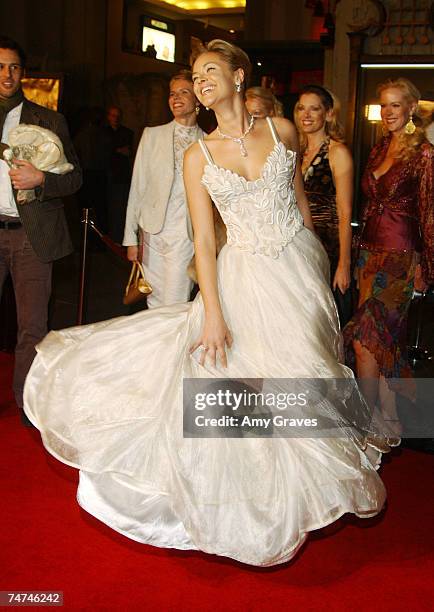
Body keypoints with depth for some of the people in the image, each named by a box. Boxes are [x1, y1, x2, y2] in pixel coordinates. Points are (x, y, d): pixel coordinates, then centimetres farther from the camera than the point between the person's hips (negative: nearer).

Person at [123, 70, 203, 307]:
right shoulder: (152, 135, 6)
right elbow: (137, 187, 5)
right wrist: (131, 238, 1)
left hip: (186, 235, -2)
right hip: (152, 232, 2)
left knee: (175, 308, -7)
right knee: (155, 303, 9)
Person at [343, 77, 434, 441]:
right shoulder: (379, 150, 13)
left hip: (400, 255, -7)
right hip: (370, 251, 7)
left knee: (364, 337, -12)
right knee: (385, 338, 11)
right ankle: (390, 423, 22)